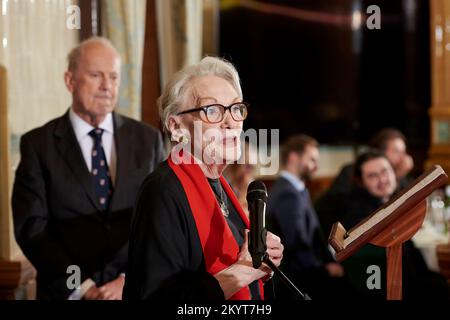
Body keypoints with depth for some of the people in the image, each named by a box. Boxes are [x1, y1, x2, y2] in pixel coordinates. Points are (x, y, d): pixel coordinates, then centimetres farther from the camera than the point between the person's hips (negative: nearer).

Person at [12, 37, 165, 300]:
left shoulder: (148, 139, 2)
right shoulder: (38, 145, -2)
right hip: (68, 292, -2)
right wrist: (82, 287, -16)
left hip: (139, 289, 2)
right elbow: (31, 227, -8)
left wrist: (129, 279, -15)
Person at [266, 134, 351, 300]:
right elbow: (298, 244, -20)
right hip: (293, 276, -9)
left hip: (300, 269, 9)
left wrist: (329, 261, 1)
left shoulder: (299, 190, 16)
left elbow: (314, 232, 13)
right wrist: (325, 268, -10)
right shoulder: (288, 194, -16)